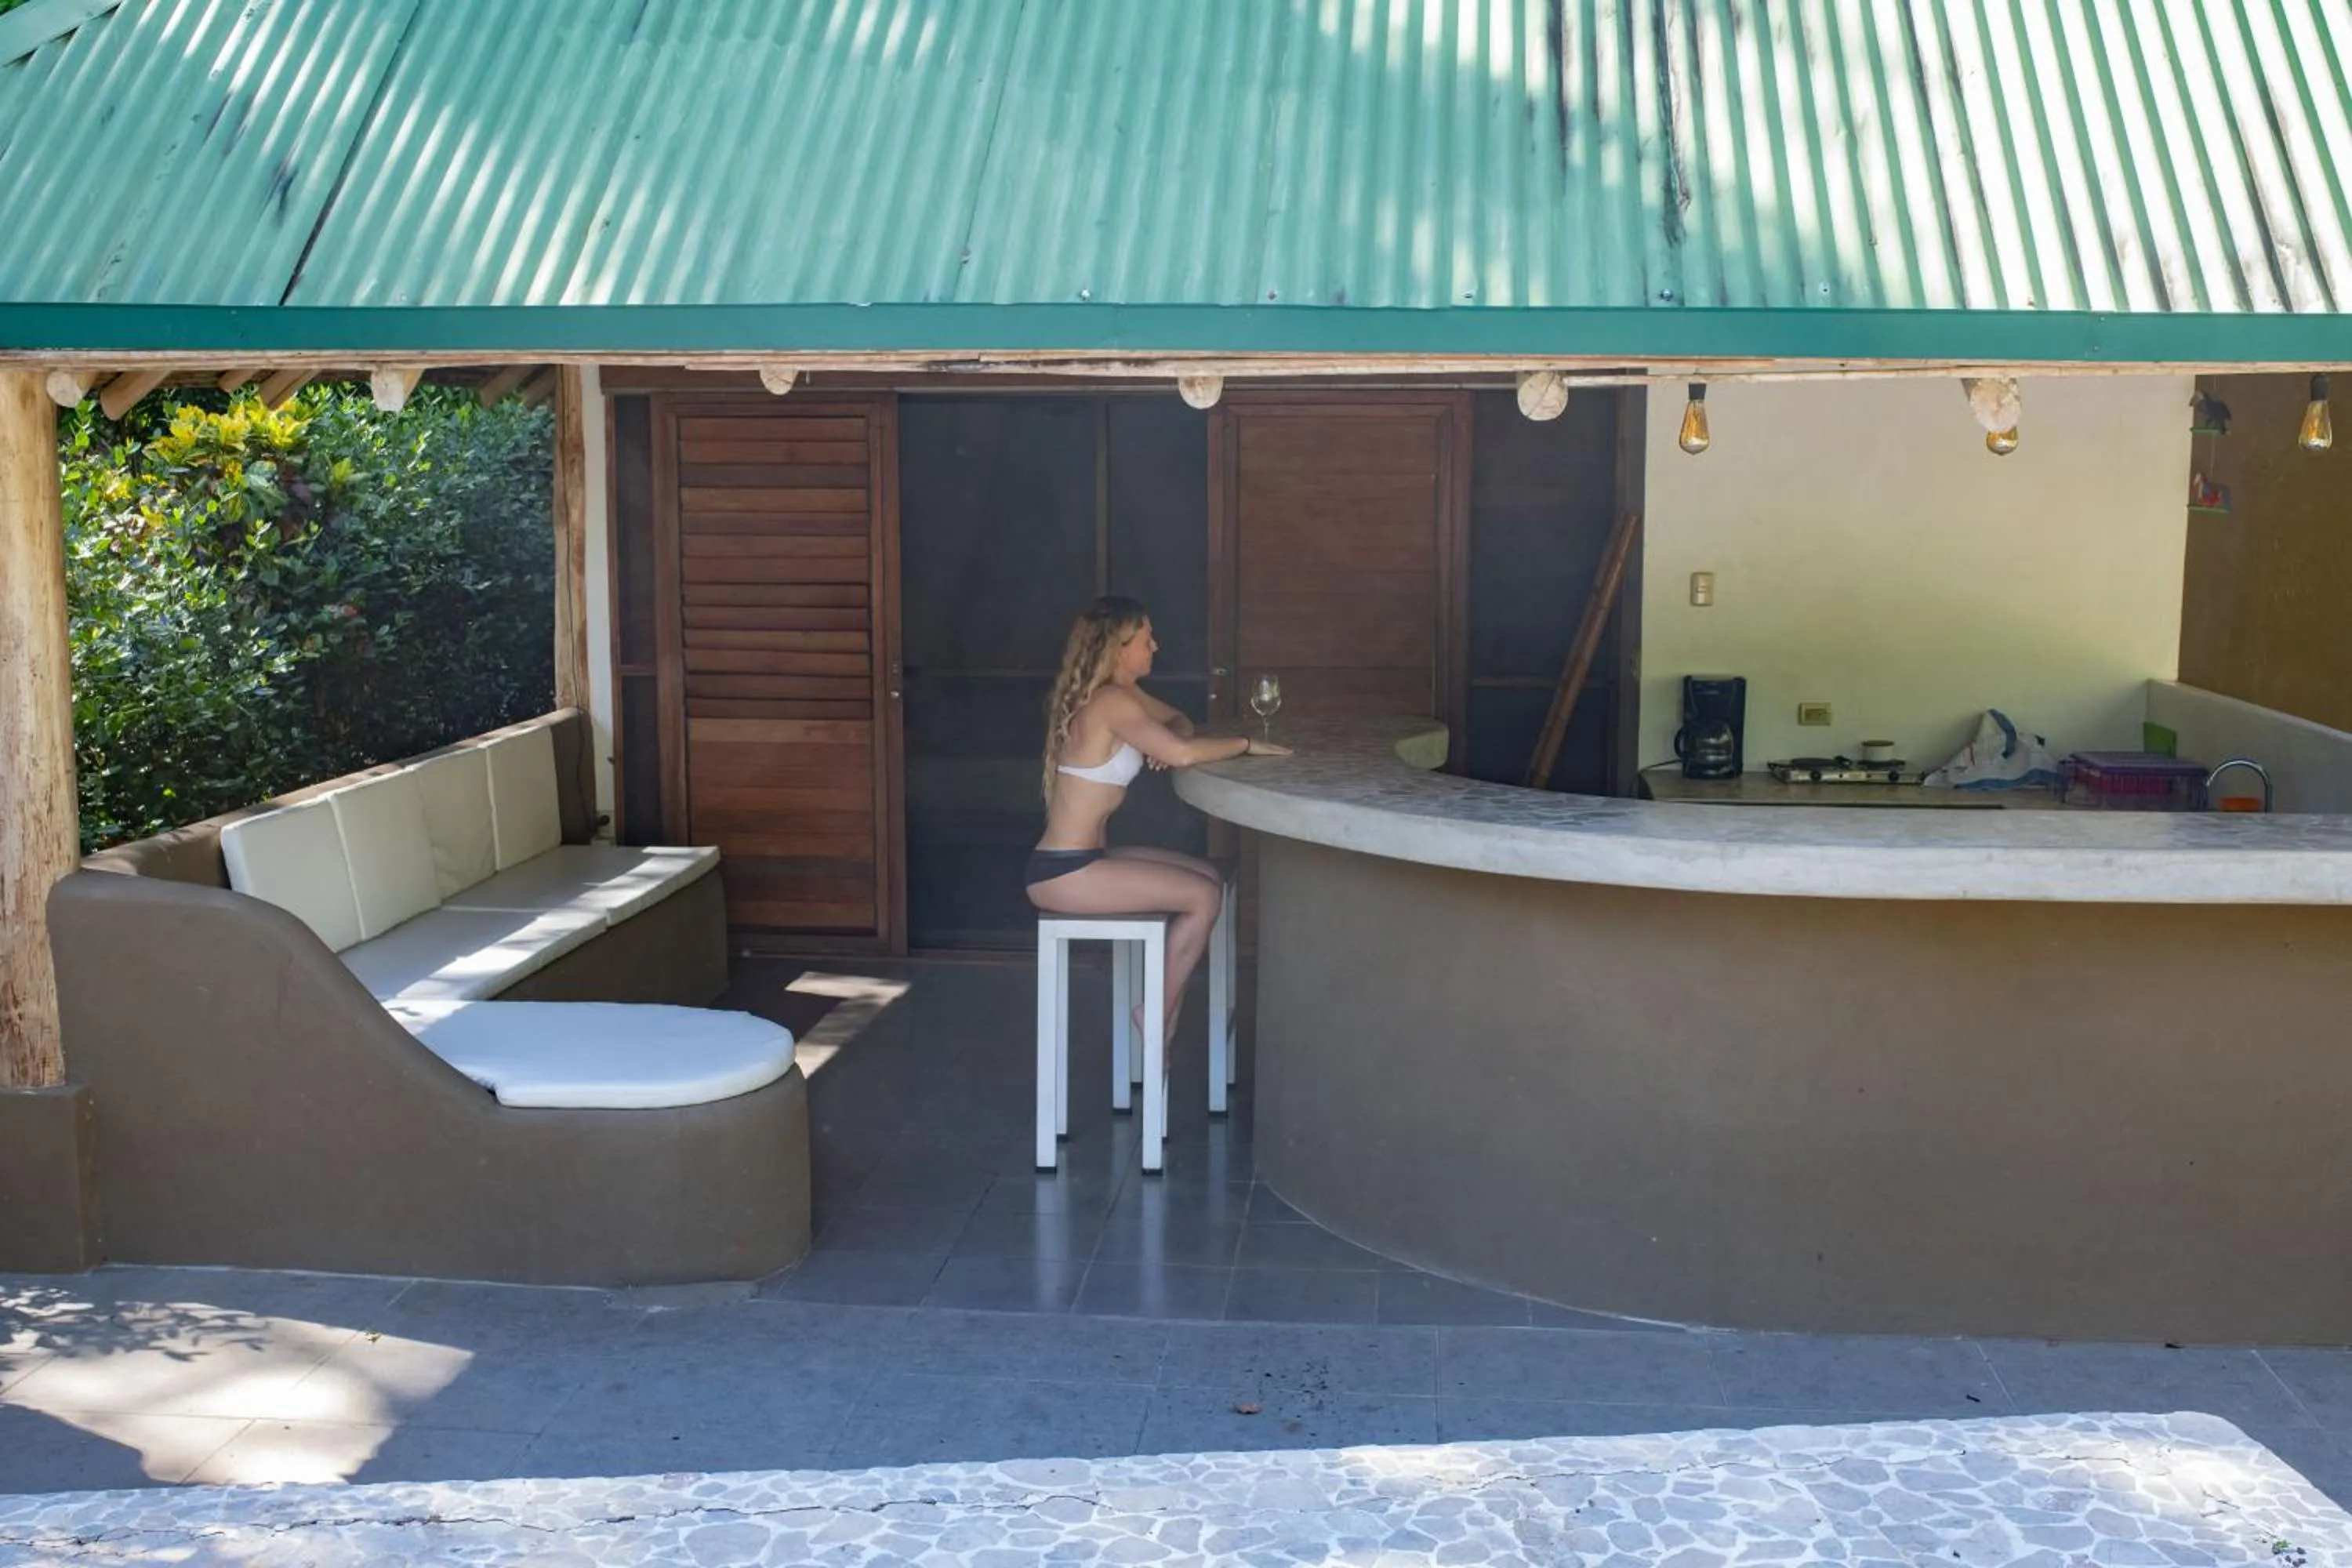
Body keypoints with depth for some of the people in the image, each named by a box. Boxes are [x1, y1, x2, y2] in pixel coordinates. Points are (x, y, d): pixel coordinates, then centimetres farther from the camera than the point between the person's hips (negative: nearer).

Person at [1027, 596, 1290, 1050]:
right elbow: (1182, 754, -28)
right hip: (1064, 872, -10)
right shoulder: (1110, 701, -18)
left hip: (1079, 859, 10)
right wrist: (1247, 745, -12)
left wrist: (1169, 741, -2)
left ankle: (1162, 1021, 12)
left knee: (1210, 879, 11)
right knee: (1204, 898, -9)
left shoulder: (1118, 693, 11)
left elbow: (1179, 723, 22)